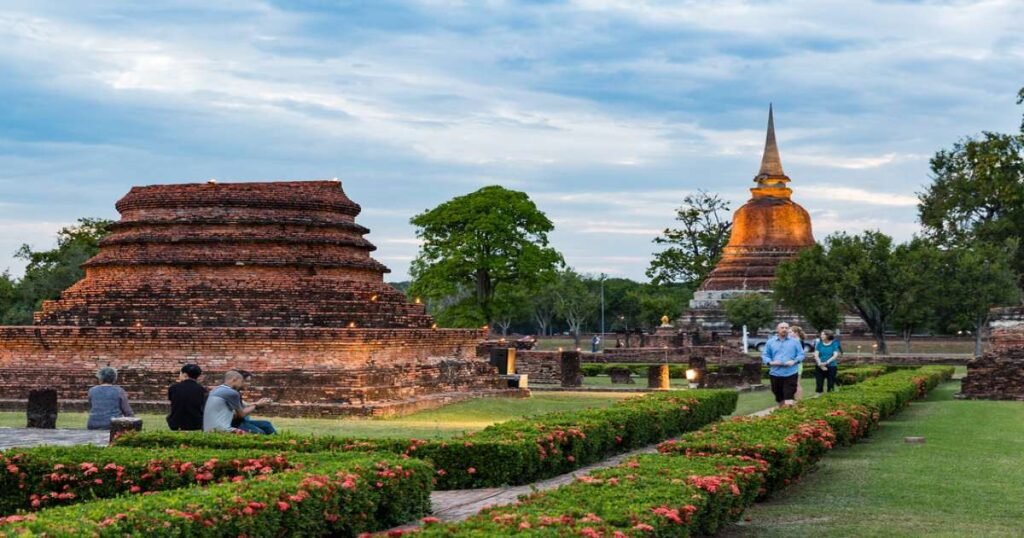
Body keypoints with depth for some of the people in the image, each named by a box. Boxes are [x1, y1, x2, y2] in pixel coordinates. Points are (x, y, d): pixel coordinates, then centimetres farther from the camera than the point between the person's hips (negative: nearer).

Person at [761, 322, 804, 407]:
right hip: (775, 374, 2)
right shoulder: (770, 342, 7)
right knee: (779, 398, 13)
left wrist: (794, 361, -13)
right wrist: (770, 362, -12)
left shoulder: (795, 341, 6)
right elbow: (764, 355, 8)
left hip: (790, 374, -2)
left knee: (788, 399, -12)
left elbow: (801, 354, 6)